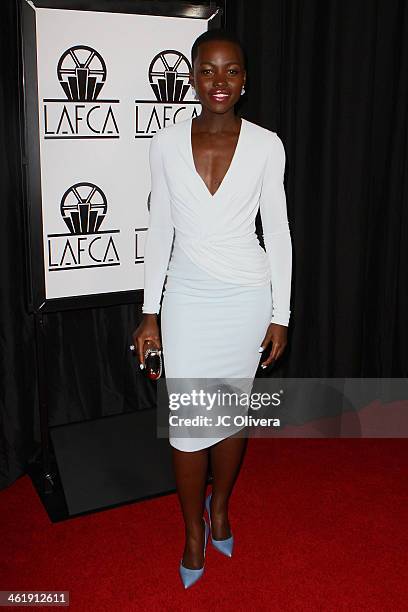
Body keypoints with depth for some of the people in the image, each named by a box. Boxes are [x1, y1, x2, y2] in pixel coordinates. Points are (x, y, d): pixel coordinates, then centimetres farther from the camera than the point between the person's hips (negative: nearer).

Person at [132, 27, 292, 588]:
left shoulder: (266, 145, -6)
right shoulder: (166, 144, -4)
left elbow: (277, 231, -1)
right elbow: (160, 230, 2)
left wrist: (280, 314, -1)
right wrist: (150, 311, 1)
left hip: (248, 297, 0)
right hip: (188, 297, 0)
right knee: (187, 420, 3)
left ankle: (220, 505, 40)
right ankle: (194, 532, 26)